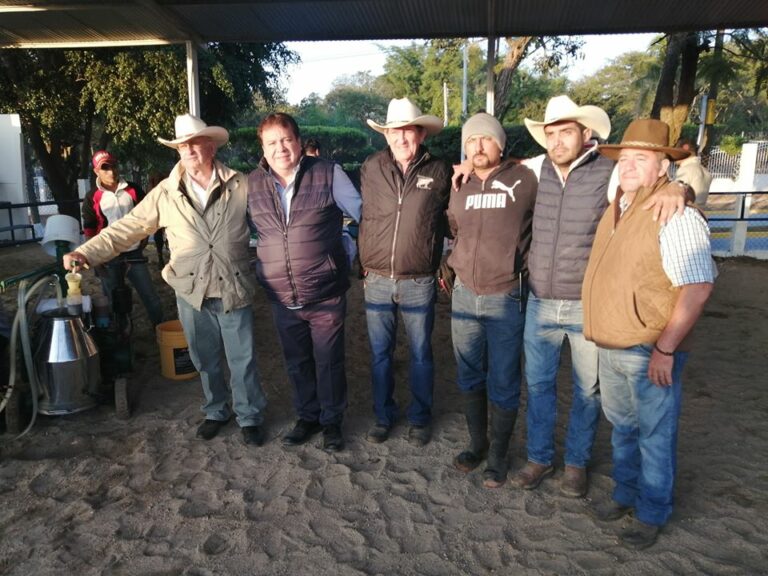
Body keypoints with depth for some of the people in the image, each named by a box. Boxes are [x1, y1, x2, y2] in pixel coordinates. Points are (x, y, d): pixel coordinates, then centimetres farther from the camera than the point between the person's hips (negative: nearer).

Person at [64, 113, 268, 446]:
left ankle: (250, 417, 27)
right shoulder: (165, 194, -1)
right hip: (191, 292, 2)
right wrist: (86, 253, -8)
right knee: (205, 360, 16)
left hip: (234, 290, -2)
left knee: (242, 360, 8)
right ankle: (216, 411, 38)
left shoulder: (240, 185, -3)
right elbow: (126, 229, 0)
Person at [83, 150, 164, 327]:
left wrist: (143, 238, 6)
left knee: (152, 300, 4)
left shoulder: (133, 190, 2)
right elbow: (89, 230, 0)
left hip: (134, 254, 1)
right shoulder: (92, 197, -2)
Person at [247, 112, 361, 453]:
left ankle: (332, 421, 32)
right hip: (282, 298, 3)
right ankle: (307, 417, 38)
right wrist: (263, 262, 10)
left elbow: (364, 215, 0)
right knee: (297, 363, 18)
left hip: (326, 295, -3)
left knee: (329, 362, 11)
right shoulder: (252, 184, 1)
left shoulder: (328, 174, -8)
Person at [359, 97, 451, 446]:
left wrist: (444, 264, 7)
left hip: (419, 283, -1)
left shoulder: (439, 172, -3)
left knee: (420, 355, 12)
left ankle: (420, 418, 31)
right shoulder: (371, 169, 0)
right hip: (377, 281, 2)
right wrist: (366, 261, 10)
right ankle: (383, 416, 32)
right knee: (380, 355, 13)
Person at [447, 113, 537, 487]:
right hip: (464, 294, 5)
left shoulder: (525, 180, -7)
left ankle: (498, 456, 23)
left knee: (503, 383, 5)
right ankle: (477, 443, 33)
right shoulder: (458, 189, 7)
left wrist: (524, 264, 4)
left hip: (506, 298, -4)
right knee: (469, 378, 15)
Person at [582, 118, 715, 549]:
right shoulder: (617, 207, 7)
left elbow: (698, 286, -22)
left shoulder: (676, 215, -17)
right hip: (610, 347, 7)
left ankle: (652, 514, 30)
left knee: (654, 436, 10)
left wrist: (665, 349, -21)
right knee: (622, 427, 22)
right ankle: (626, 493, 42)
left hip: (651, 352, -7)